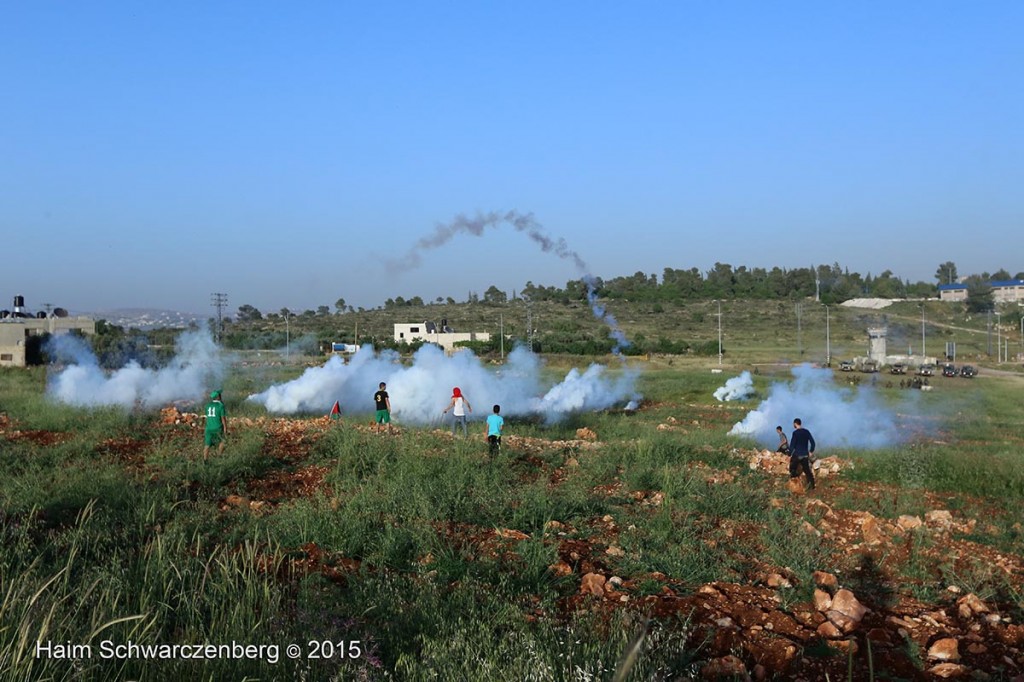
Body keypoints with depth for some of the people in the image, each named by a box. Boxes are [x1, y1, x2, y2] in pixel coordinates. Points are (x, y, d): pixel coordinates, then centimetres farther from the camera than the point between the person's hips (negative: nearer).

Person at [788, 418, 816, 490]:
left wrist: (789, 455, -7)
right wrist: (811, 451, 16)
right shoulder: (806, 432, 5)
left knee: (792, 469, 12)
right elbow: (812, 442, 7)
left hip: (797, 454, -6)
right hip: (805, 455, 6)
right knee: (807, 470, 7)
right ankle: (811, 486, 0)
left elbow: (792, 445, -13)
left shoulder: (795, 433, -11)